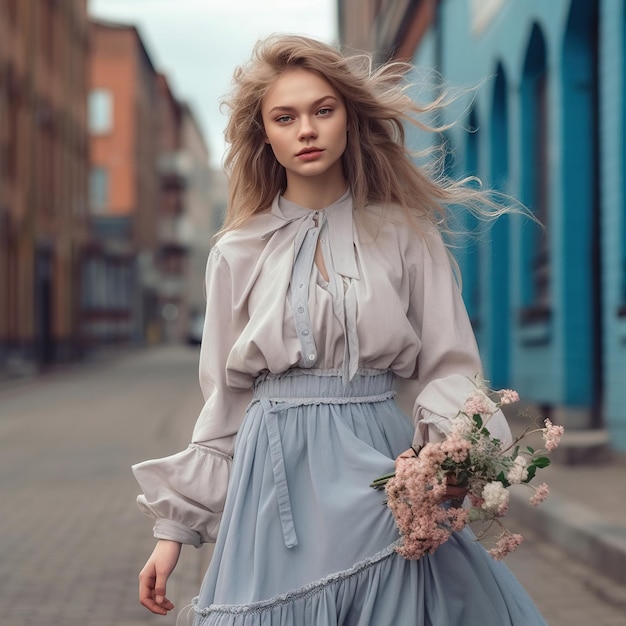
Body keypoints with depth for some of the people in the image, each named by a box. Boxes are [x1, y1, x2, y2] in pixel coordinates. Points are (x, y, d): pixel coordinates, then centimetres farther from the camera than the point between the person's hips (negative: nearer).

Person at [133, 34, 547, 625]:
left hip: (380, 466, 0)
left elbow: (448, 367, 1)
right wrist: (172, 528, 7)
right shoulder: (238, 254, 7)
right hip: (277, 472, 1)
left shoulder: (404, 234, 4)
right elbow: (223, 400, 10)